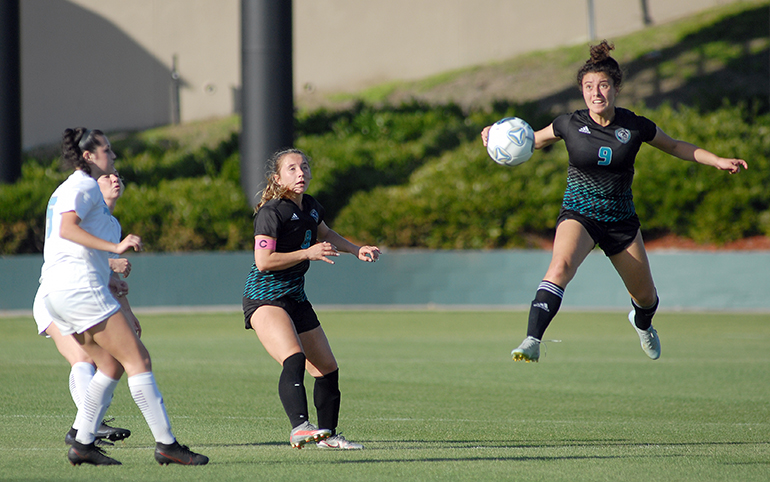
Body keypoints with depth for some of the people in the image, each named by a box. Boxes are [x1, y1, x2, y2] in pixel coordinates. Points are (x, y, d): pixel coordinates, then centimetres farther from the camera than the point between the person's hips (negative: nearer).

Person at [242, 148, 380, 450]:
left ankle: (327, 435, 26)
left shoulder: (310, 207, 10)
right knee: (294, 359, -31)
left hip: (296, 298, 9)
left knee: (327, 368, 11)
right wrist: (309, 253, -22)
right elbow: (263, 261, -24)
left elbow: (325, 234, 33)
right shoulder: (271, 212, -15)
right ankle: (299, 427, -46)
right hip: (265, 297, -9)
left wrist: (356, 250, 21)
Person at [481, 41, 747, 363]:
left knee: (645, 297, 13)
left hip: (621, 219, 2)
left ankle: (642, 323, 53)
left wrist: (718, 161, 2)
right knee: (561, 266, -34)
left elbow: (676, 147, 9)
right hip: (578, 214, -2)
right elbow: (533, 140, 9)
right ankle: (532, 343, -42)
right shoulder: (570, 125, -9)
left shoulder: (635, 127, -8)